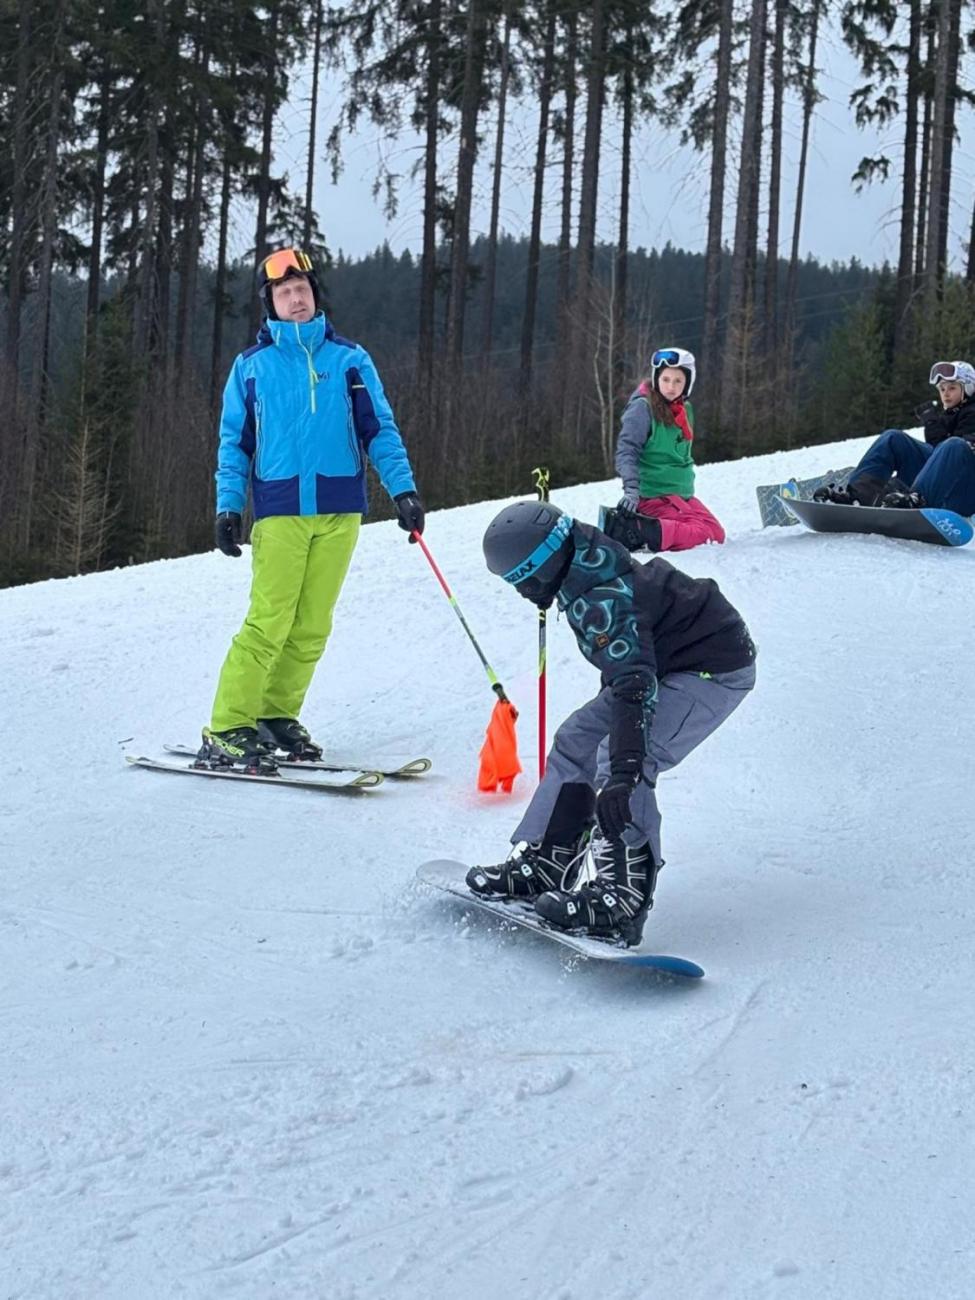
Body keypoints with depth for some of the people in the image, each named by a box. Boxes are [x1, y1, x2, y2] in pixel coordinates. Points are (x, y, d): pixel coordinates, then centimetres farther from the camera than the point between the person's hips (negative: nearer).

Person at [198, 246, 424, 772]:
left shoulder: (349, 359, 9)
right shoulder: (251, 366, 8)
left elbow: (380, 429, 9)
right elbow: (234, 443, 11)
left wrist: (403, 489, -2)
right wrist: (228, 506, 1)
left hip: (339, 510, 2)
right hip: (280, 509, -2)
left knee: (312, 626, 3)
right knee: (269, 621, -11)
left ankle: (278, 715, 16)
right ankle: (226, 731, -7)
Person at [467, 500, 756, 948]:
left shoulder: (599, 596, -30)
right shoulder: (585, 565, 0)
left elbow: (634, 684, -39)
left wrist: (623, 769, -45)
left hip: (714, 670, -11)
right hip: (662, 660, 11)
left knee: (617, 759, -26)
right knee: (577, 740, 10)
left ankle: (620, 898, -28)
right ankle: (543, 863, 13)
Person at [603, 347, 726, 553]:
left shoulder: (685, 410, 13)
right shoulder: (643, 407, -11)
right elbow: (626, 451, -18)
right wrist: (631, 488, -30)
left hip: (683, 495, 9)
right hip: (653, 497, -9)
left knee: (717, 534, 2)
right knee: (704, 534, -19)